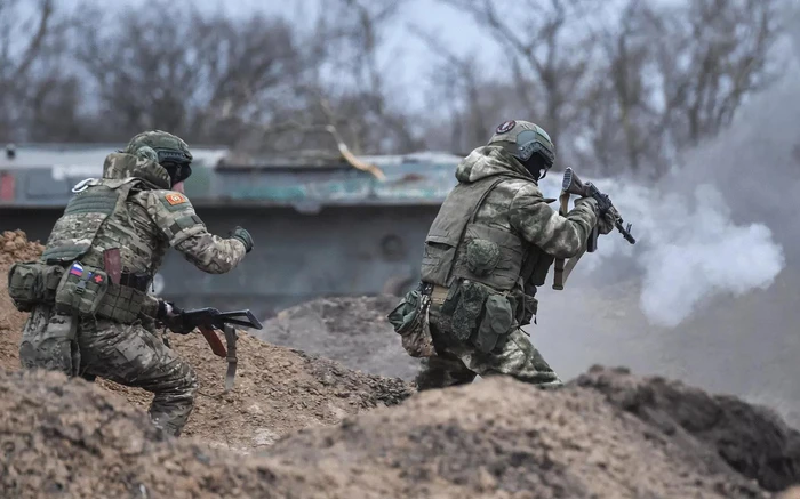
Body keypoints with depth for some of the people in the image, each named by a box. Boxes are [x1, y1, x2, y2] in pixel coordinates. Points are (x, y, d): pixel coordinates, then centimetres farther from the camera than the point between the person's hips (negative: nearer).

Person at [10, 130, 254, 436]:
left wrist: (161, 311, 35)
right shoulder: (160, 199, 8)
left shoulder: (86, 195, 29)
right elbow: (213, 258, 1)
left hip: (40, 331, 6)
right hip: (101, 330, -6)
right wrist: (239, 243, 24)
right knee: (179, 387, 17)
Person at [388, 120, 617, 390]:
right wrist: (586, 210, 14)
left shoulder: (466, 187, 20)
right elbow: (565, 241, -5)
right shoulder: (517, 192, -6)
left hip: (432, 312, 9)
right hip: (476, 322, -8)